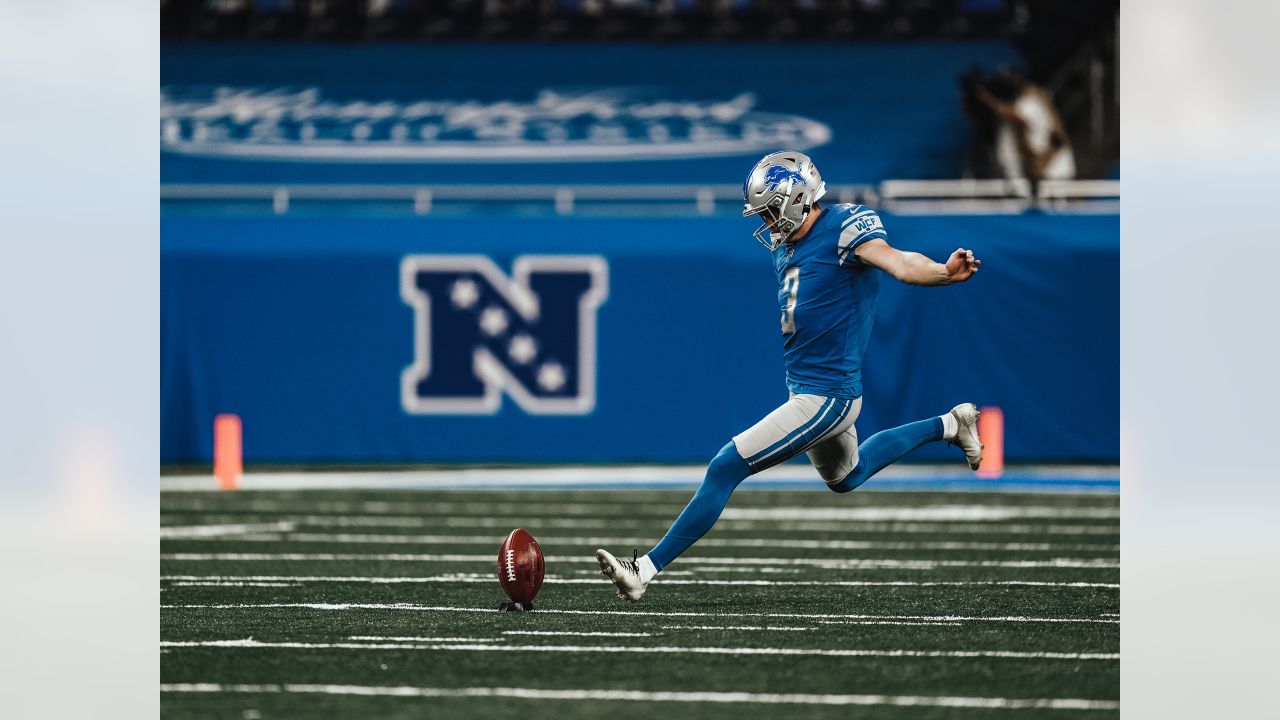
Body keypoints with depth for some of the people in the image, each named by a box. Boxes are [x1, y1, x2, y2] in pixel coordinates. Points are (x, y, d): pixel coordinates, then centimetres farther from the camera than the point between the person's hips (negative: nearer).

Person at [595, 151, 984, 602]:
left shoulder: (844, 228, -18)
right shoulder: (786, 243, 7)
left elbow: (899, 263, -33)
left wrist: (945, 272, -50)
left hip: (825, 398, -11)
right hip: (807, 390, 11)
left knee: (725, 468, -13)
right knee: (845, 477, 35)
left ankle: (646, 569, -9)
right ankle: (947, 426, 44)